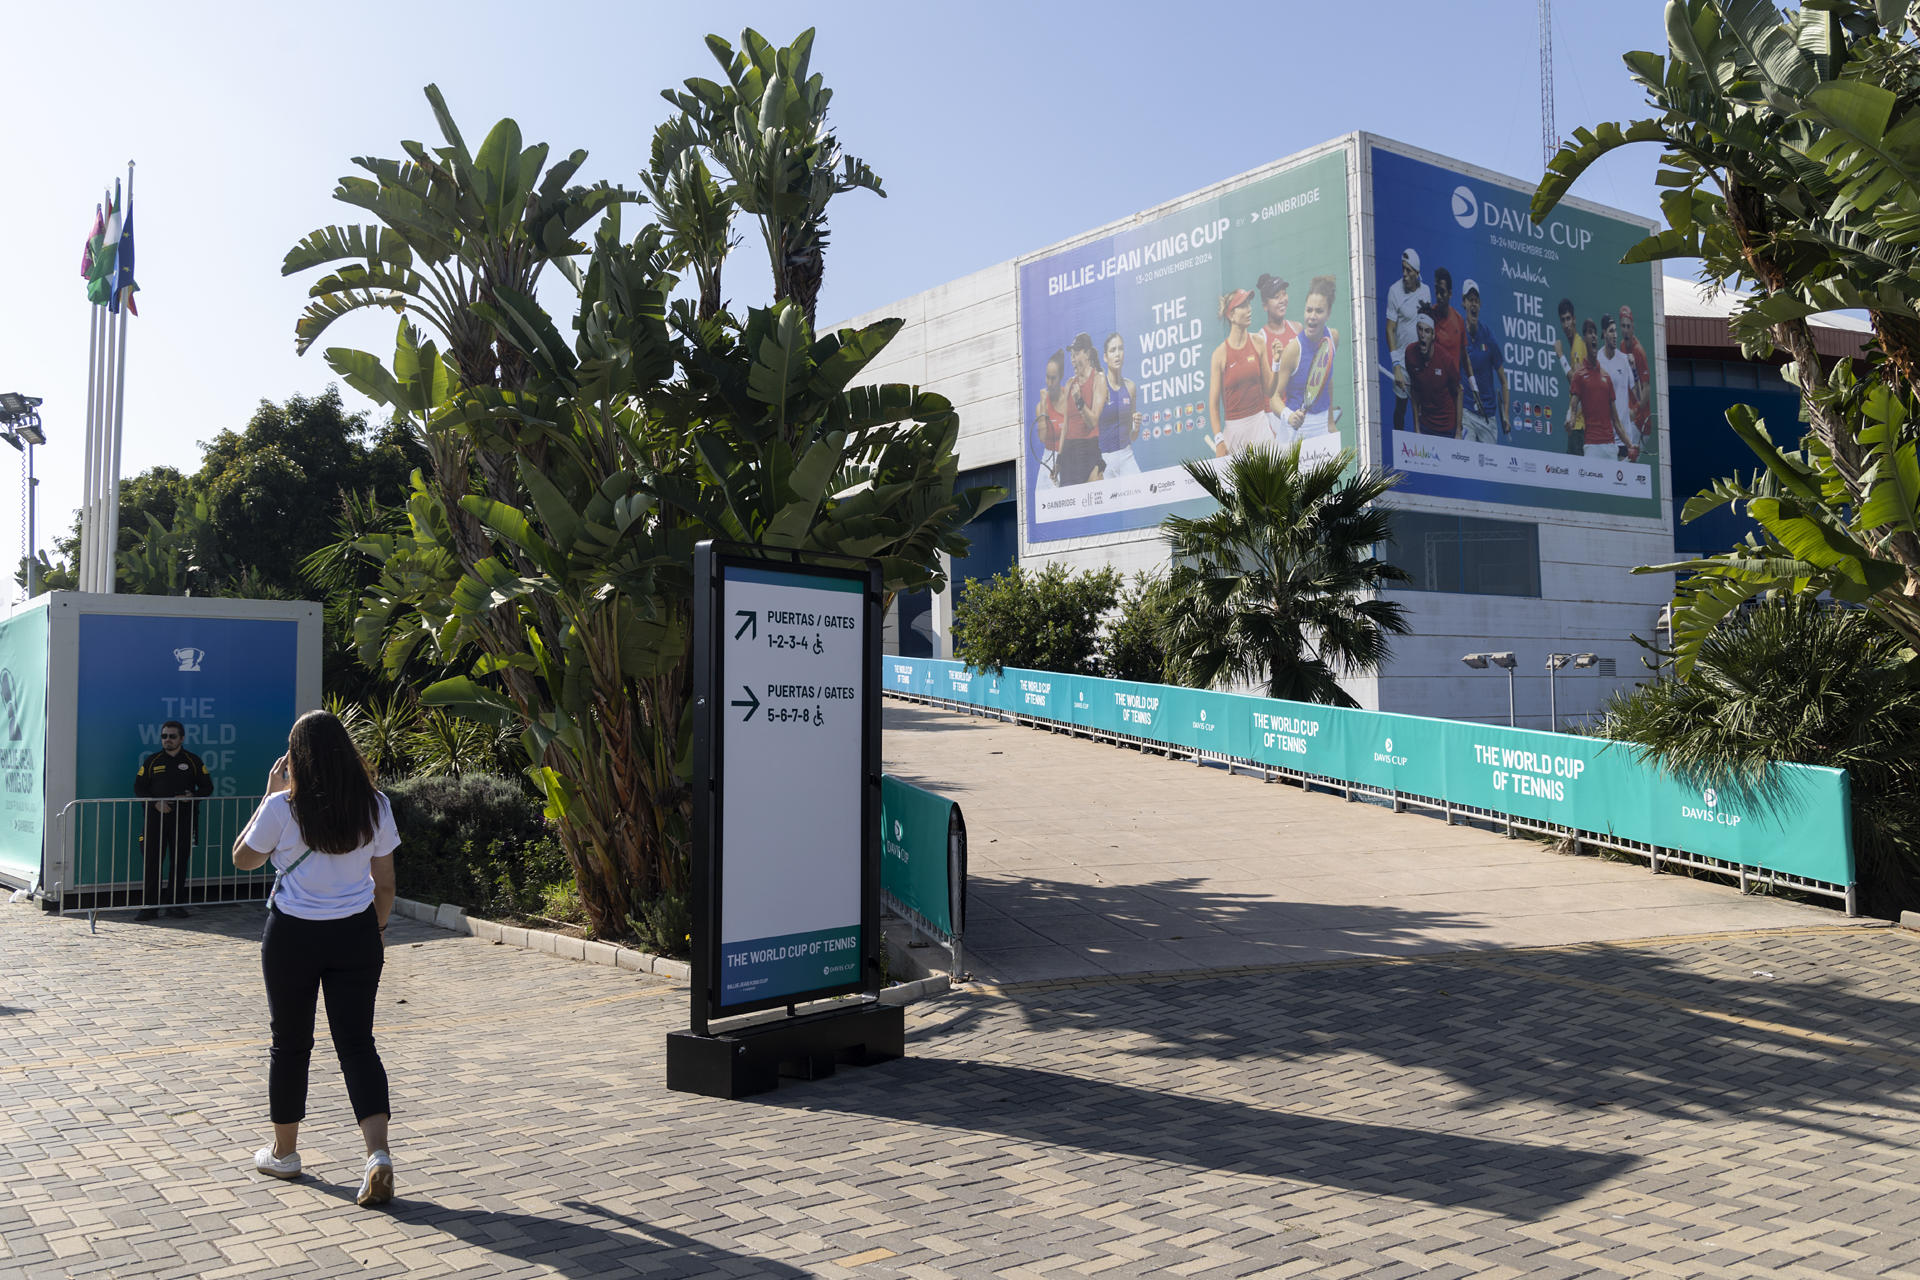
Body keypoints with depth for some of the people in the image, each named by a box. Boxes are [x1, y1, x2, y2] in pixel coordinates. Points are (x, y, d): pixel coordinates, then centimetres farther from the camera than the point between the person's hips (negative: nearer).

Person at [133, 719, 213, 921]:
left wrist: (191, 796, -10)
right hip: (156, 818, 0)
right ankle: (150, 906, 1)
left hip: (183, 819, 0)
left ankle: (174, 904, 13)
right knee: (151, 862, -3)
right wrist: (155, 803, -7)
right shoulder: (152, 761, 8)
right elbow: (139, 787, 9)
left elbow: (207, 787, 10)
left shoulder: (193, 761, 6)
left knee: (179, 862, 4)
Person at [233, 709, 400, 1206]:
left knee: (291, 1043, 14)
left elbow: (243, 858, 5)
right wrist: (376, 932, 17)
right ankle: (378, 1153, -9)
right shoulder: (374, 806, -4)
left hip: (293, 935, -2)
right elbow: (384, 882, 3)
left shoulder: (283, 808, -13)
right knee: (357, 1042, 5)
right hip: (356, 935, 2)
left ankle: (284, 1151, 30)